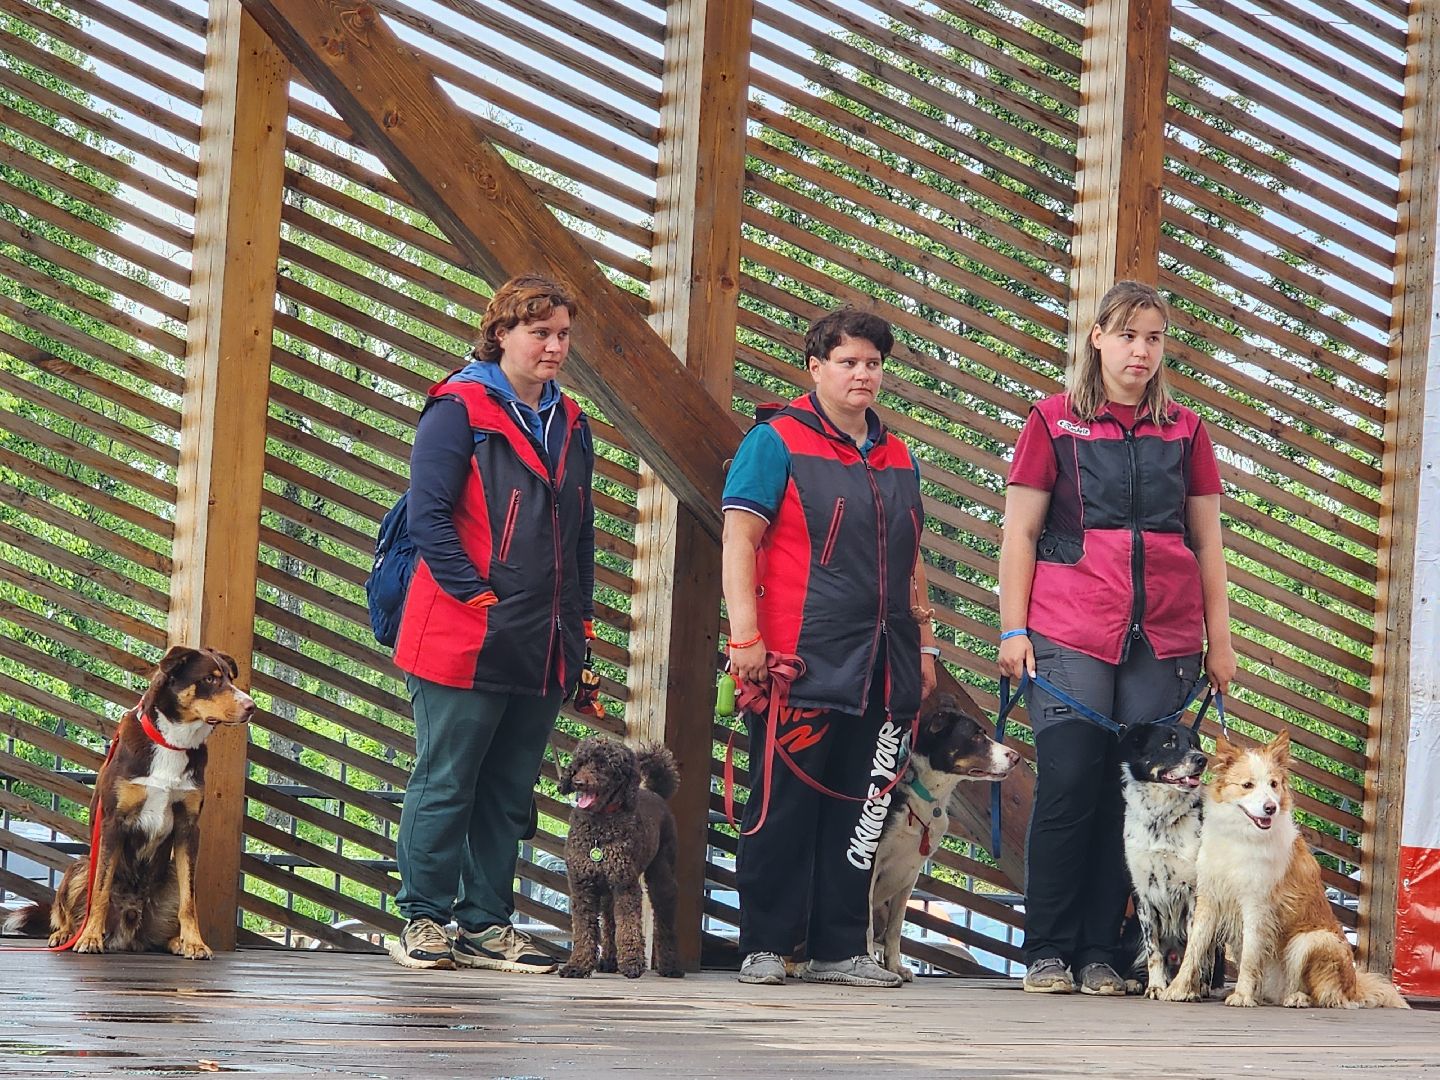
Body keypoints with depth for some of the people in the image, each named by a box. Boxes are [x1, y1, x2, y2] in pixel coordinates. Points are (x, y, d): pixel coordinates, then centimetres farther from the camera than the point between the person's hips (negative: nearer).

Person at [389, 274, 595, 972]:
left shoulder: (569, 426, 16)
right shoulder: (459, 410, -5)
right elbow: (428, 516, -11)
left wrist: (580, 619, 14)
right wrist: (477, 596, -15)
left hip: (542, 650, 7)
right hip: (463, 643, -7)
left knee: (509, 791, 9)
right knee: (445, 785, -2)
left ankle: (487, 926, 15)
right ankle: (423, 921, 5)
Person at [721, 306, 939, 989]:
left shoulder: (897, 458, 18)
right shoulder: (776, 441, -1)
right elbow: (739, 538, -8)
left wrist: (924, 644, 19)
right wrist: (745, 635, -16)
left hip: (879, 669, 6)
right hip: (802, 664, -6)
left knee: (858, 806, 6)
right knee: (784, 804, -4)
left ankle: (839, 949, 10)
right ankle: (764, 948, 1)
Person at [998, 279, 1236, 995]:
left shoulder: (1185, 432, 14)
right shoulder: (1054, 422, 6)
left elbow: (1207, 543, 15)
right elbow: (1020, 533, 5)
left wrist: (1219, 640, 10)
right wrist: (1013, 629, -2)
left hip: (1162, 640, 2)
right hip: (1071, 637, -2)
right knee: (1067, 786, -7)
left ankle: (1100, 952, 5)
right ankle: (1047, 953, 1)